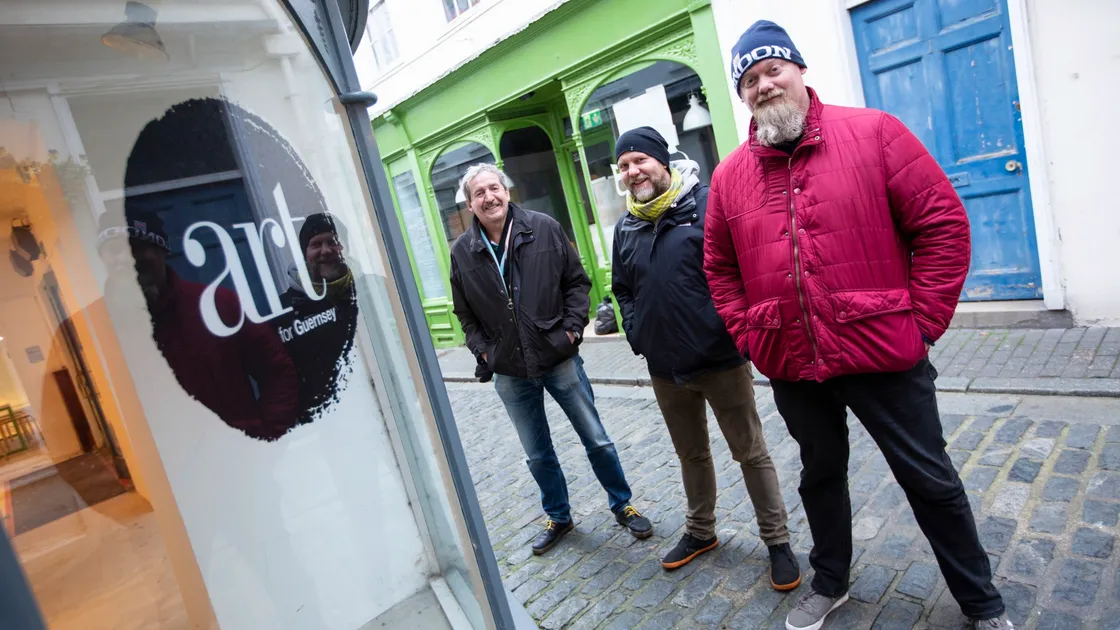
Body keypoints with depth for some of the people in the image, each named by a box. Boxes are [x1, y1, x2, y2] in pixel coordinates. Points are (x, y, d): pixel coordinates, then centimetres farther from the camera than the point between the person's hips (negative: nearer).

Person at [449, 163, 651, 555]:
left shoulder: (544, 229, -6)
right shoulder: (462, 252, -1)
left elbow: (577, 281, 1)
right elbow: (465, 313, 9)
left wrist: (573, 327, -8)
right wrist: (482, 351, -1)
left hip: (560, 359, -1)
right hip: (510, 374, 2)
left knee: (597, 440, 9)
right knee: (537, 455, 16)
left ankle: (622, 505, 33)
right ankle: (558, 517, 39)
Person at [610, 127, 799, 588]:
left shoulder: (708, 204, -11)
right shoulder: (626, 227, 7)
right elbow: (622, 289, 17)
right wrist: (636, 335, 5)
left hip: (720, 359, -5)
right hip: (664, 369, 5)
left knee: (751, 453, 8)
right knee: (691, 454, 21)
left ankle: (777, 541, 26)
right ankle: (700, 531, 40)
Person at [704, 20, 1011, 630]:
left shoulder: (873, 133, -6)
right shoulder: (729, 175, 2)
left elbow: (943, 225, -7)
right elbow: (719, 267, 11)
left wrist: (920, 322, -10)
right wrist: (750, 339, 2)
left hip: (884, 352, -2)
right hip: (791, 367, 3)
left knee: (931, 480, 12)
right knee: (820, 474, 21)